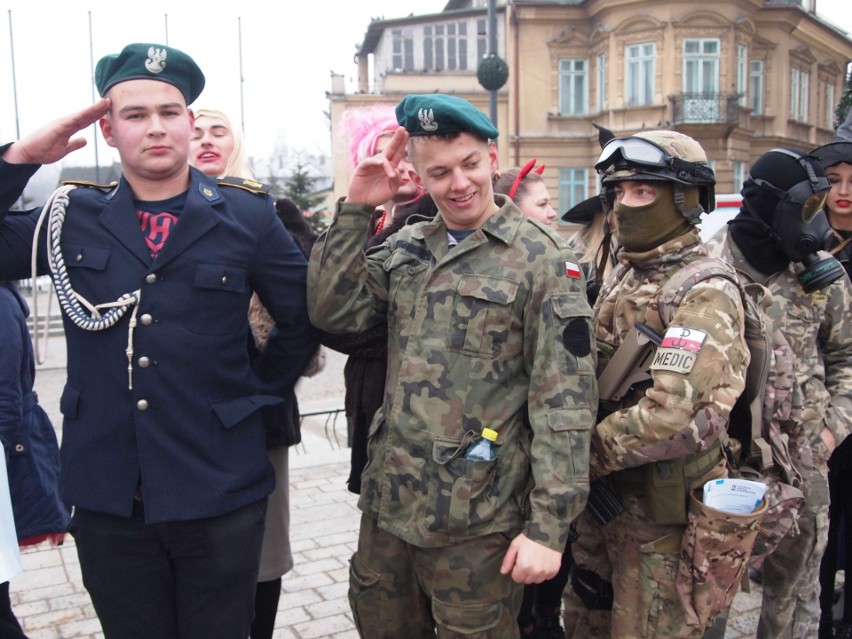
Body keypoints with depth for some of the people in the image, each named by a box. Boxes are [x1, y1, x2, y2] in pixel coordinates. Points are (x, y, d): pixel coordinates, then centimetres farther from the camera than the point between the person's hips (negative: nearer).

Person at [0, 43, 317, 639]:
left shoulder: (246, 216, -3)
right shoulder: (73, 216, 3)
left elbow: (305, 316, 5)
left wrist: (262, 389, 2)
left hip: (219, 496, -1)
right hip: (107, 498, 2)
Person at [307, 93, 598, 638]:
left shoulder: (544, 259, -10)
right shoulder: (405, 248, 7)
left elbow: (564, 402, -13)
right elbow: (331, 311, -1)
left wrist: (548, 525, -16)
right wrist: (354, 210, -7)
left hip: (477, 519, -5)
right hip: (389, 501, 6)